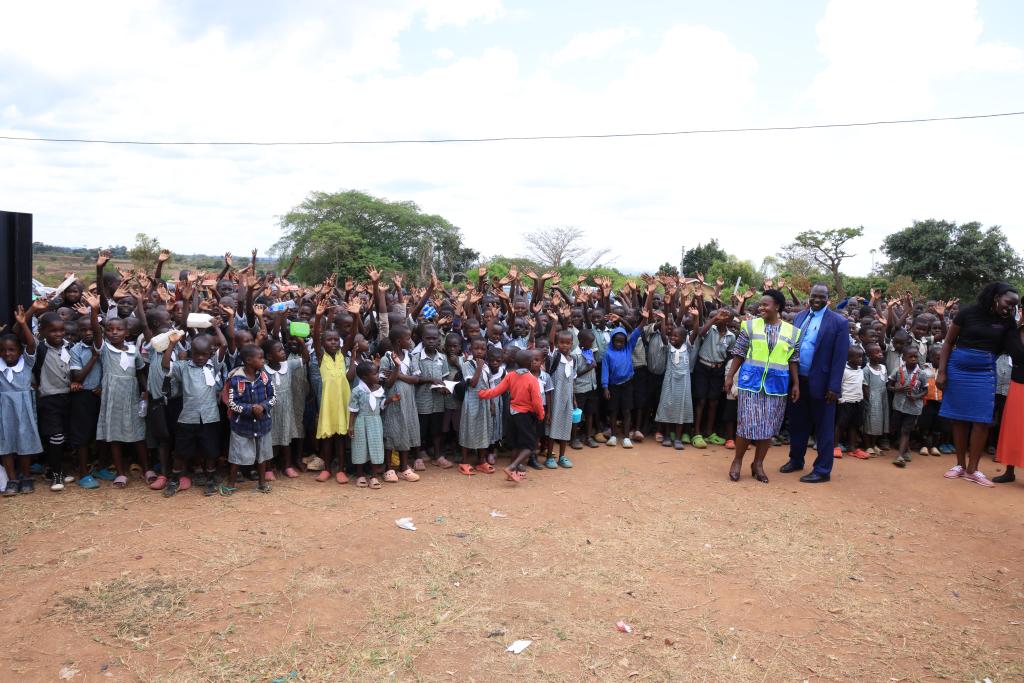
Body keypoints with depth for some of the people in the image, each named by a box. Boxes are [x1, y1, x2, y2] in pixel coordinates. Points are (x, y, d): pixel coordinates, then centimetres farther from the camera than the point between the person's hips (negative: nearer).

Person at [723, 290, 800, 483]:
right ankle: (737, 460, 14)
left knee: (768, 425, 7)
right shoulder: (751, 326, 0)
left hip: (777, 384, 2)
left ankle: (758, 463, 20)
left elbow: (793, 360, 7)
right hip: (751, 380, -2)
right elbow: (739, 353, 2)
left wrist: (796, 384, 3)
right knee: (747, 422, -2)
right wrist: (730, 376, -1)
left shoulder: (792, 331, 4)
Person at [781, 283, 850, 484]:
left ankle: (822, 470, 13)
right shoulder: (799, 317, 9)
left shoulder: (838, 322, -7)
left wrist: (834, 387, -15)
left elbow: (840, 357, -10)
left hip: (820, 383, -5)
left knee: (823, 428, 5)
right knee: (797, 423, 16)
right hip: (798, 380, 5)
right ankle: (796, 460, 32)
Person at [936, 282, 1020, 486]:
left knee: (982, 420, -4)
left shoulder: (1007, 321, 4)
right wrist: (941, 372, -7)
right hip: (958, 368, -2)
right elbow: (948, 342, -2)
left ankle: (972, 469, 4)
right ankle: (960, 465, 14)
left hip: (985, 372, 2)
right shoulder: (968, 312, -4)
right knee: (959, 418, 4)